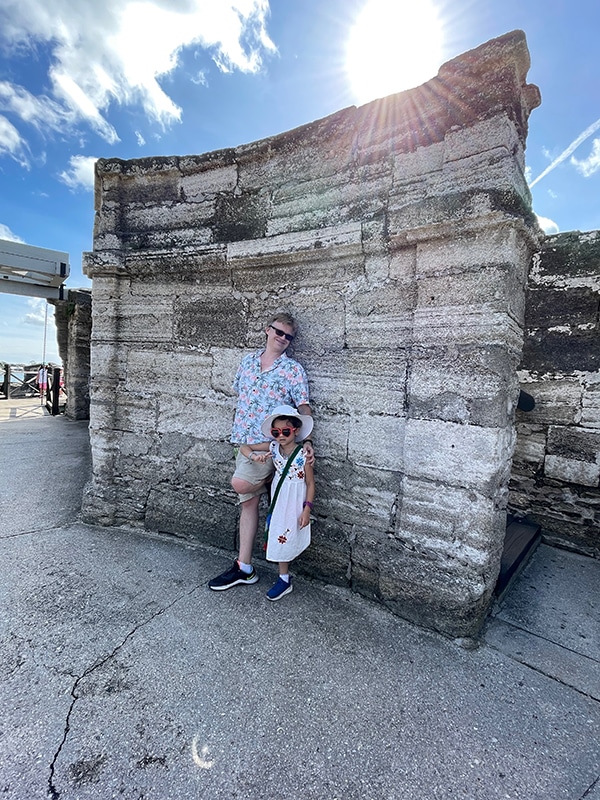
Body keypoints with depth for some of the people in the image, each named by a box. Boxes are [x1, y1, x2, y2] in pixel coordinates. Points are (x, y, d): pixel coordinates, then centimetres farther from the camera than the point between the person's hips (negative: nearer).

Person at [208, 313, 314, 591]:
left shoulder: (293, 370, -3)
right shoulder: (248, 361, 11)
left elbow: (303, 407, -6)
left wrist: (307, 440, -18)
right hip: (244, 441, 5)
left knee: (241, 483, -25)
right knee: (248, 502, 9)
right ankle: (244, 569, 20)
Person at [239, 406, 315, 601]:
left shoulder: (303, 455, -21)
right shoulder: (272, 447, -9)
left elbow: (310, 483, -13)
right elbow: (244, 447, -4)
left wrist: (307, 509, -14)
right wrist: (254, 456, -25)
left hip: (293, 504, -5)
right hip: (278, 501, 5)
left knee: (284, 540, 6)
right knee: (279, 539, 14)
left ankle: (284, 579, 27)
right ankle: (284, 578, 30)